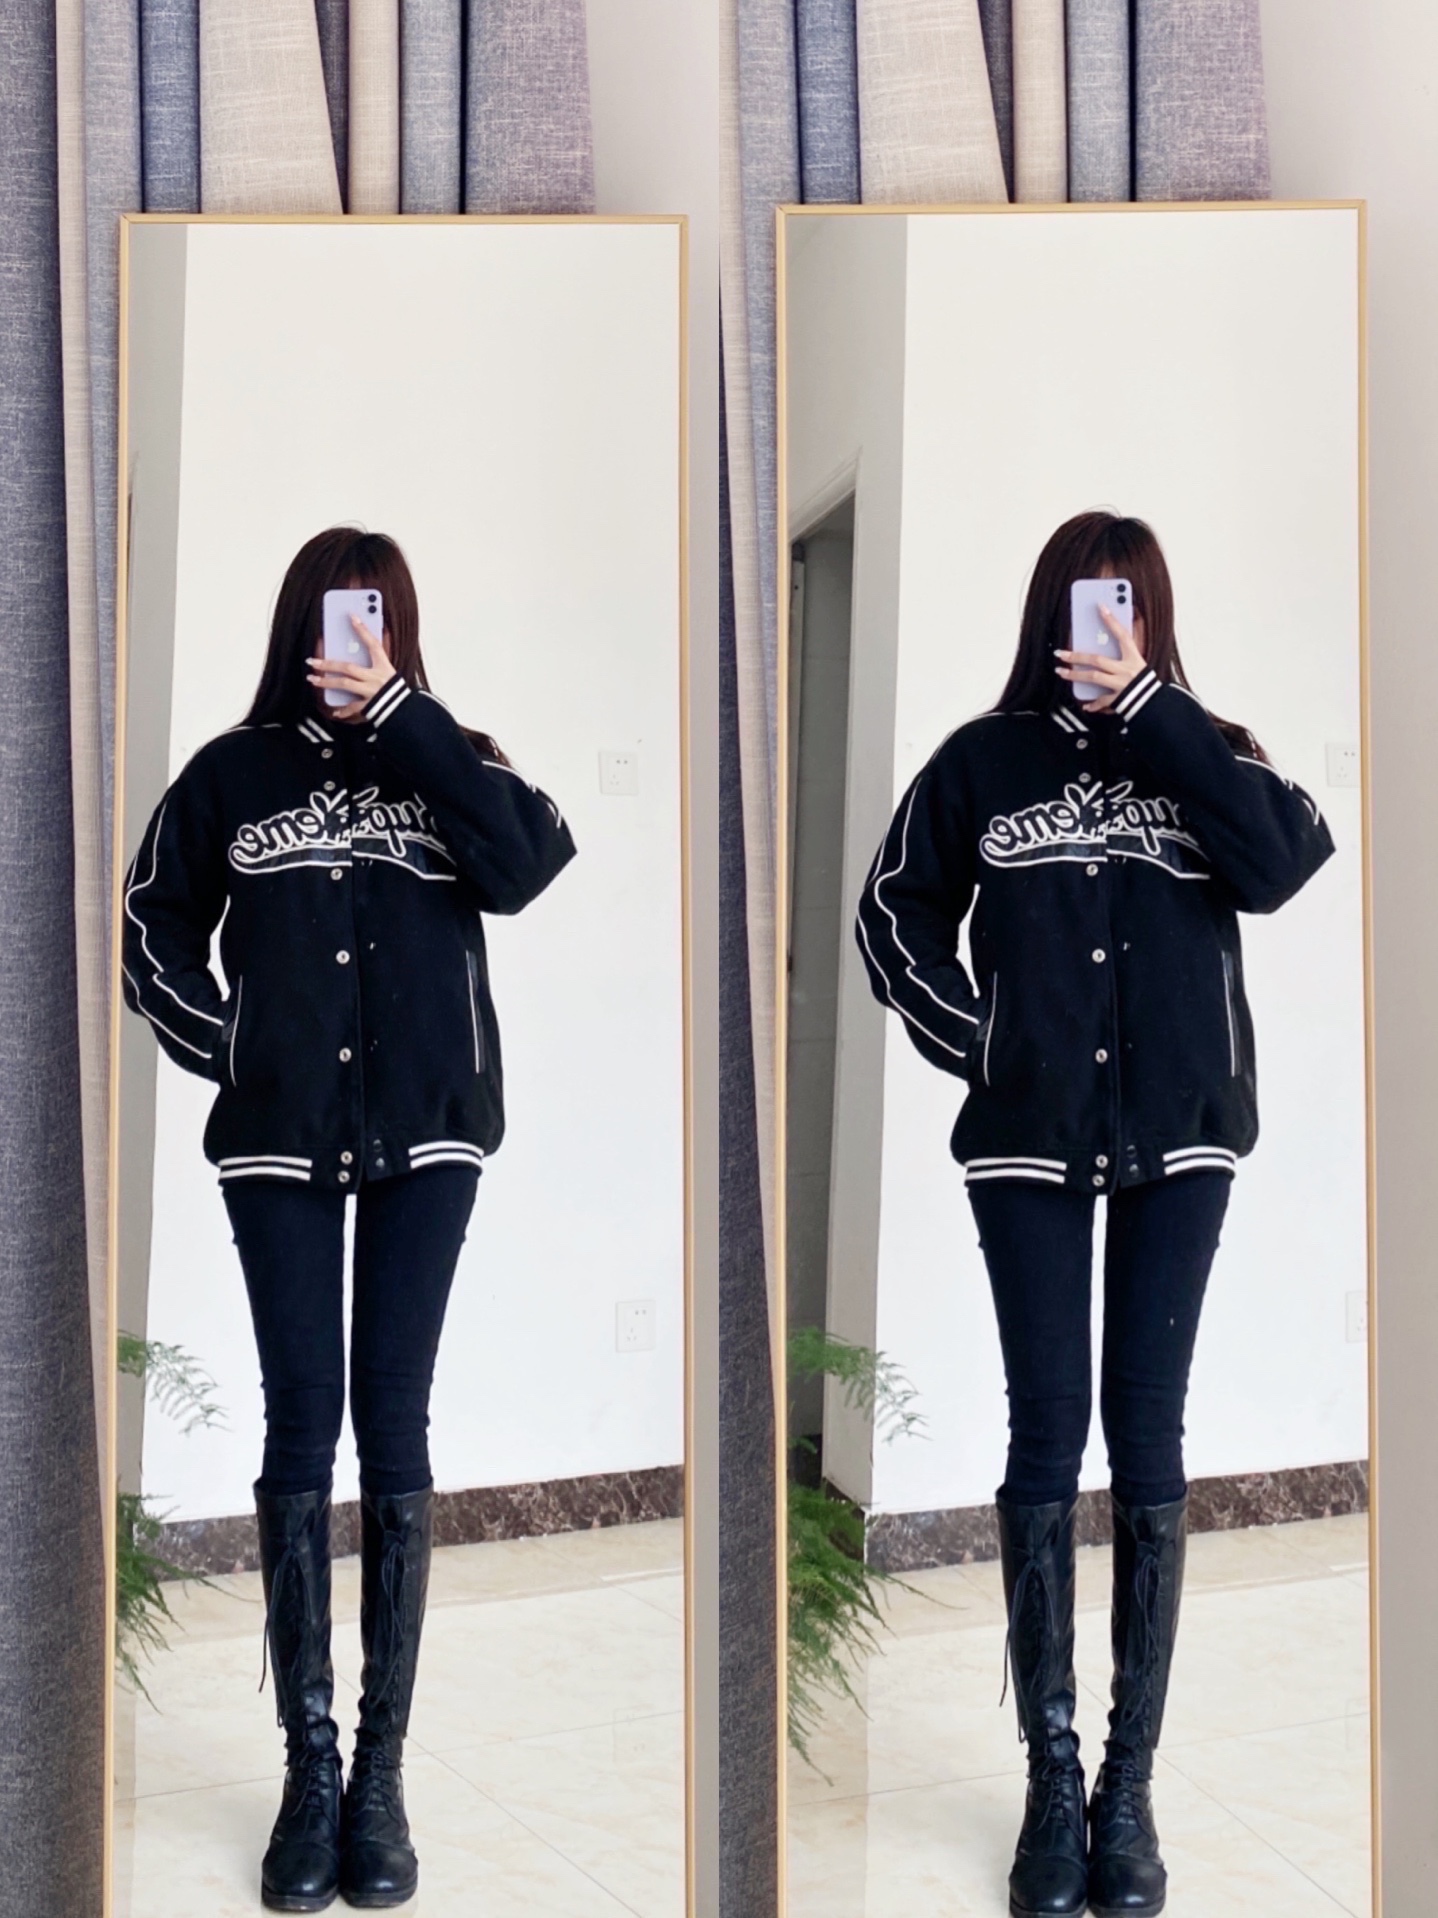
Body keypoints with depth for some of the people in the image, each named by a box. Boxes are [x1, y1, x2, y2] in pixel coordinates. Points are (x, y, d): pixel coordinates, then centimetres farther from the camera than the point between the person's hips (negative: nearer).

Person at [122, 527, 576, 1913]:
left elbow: (527, 864, -13)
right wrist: (221, 1047, 2)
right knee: (301, 1431, -1)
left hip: (423, 1133, 0)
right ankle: (309, 1763, 7)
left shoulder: (445, 762, 6)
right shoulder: (234, 772, 7)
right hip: (279, 1138, 0)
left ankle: (381, 1770, 8)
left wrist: (402, 716, -14)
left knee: (394, 1433, 1)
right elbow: (155, 923, 15)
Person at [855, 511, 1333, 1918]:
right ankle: (1052, 1780, 7)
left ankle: (1130, 1786, 9)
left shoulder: (1200, 752, 6)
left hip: (1181, 1135, 1)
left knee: (1148, 1442, 2)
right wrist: (968, 1043, -1)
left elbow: (1283, 863, -12)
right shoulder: (984, 759, 5)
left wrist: (1150, 712, -13)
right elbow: (896, 911, 11)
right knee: (1046, 1437, -1)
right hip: (1028, 1141, 0)